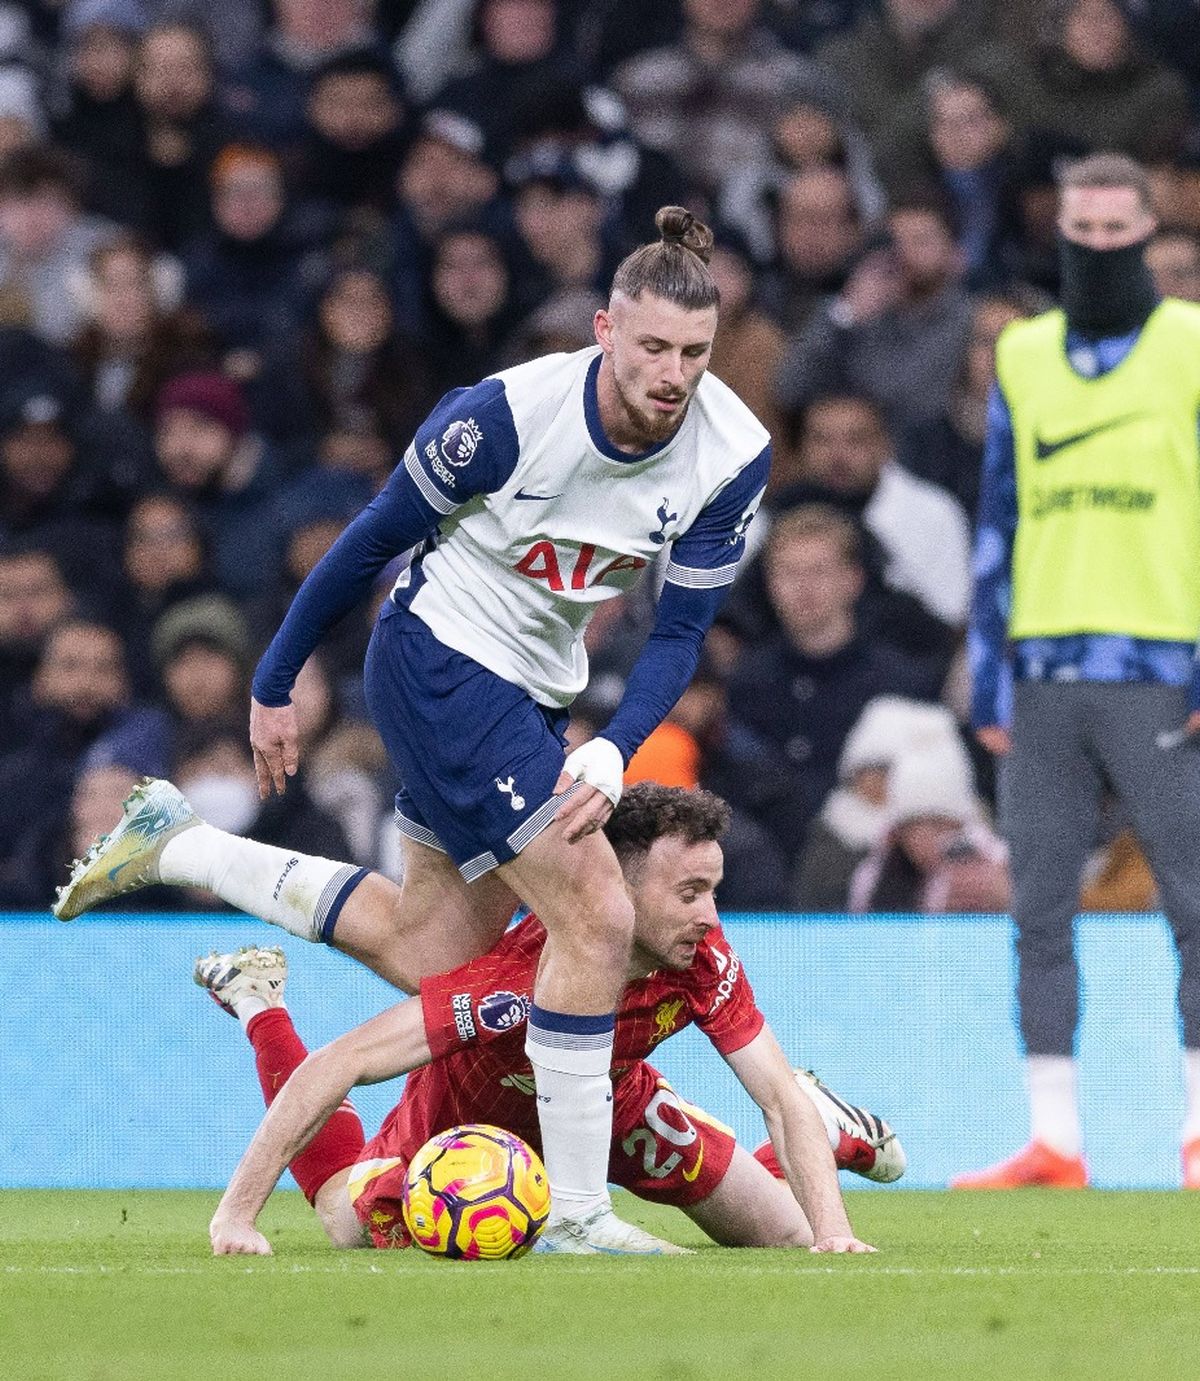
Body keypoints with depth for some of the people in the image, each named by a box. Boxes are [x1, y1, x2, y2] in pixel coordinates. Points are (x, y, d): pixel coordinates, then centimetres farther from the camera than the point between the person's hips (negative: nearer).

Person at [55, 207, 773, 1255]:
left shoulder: (734, 454, -14)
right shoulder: (510, 413, -26)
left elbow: (682, 632, -6)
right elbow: (375, 537, -12)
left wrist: (613, 755, -21)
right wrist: (274, 687, -5)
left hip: (535, 688, 7)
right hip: (440, 656, -7)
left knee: (430, 956, 13)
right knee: (597, 919, -18)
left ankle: (175, 847, 27)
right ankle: (576, 1211, -11)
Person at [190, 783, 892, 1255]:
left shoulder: (704, 961, -33)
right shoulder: (523, 975, -47)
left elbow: (779, 1094, -26)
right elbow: (335, 1066, -48)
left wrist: (833, 1231, -42)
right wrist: (236, 1215, -51)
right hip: (471, 1108, -3)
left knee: (791, 1236, -2)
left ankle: (826, 1127, 34)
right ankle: (259, 1003, 33)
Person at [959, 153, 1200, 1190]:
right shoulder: (1022, 357, 14)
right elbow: (998, 523, 16)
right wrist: (988, 679, 9)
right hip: (1043, 671, 4)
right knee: (1039, 909, 2)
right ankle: (1053, 1140, 5)